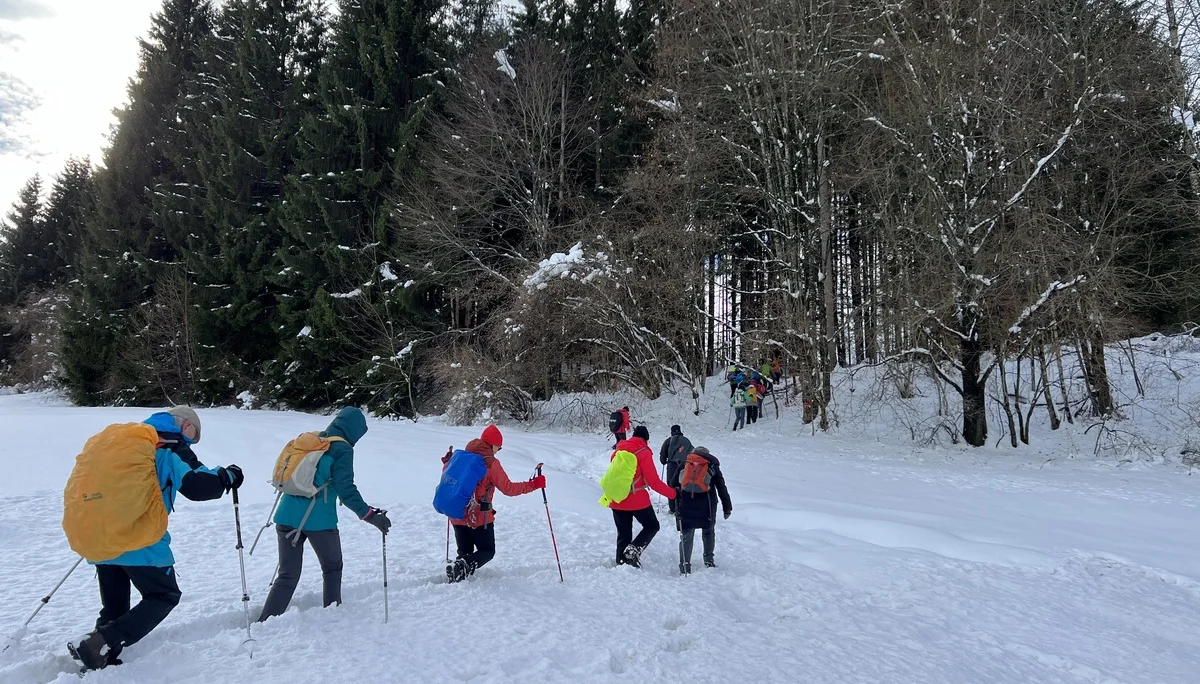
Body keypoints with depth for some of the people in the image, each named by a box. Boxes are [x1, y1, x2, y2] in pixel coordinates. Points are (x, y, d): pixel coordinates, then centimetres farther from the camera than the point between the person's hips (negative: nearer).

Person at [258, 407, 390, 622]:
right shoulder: (342, 449, -9)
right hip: (318, 520, -5)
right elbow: (346, 489, -16)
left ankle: (264, 623, 2)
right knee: (332, 569, 17)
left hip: (287, 516, 5)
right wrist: (369, 515, -14)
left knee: (287, 575, 12)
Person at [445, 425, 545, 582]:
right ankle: (464, 566, -18)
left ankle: (458, 569, -9)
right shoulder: (491, 463, -13)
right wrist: (533, 484, -7)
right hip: (479, 517, -5)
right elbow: (508, 488, -13)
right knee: (487, 551, 9)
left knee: (465, 552, 18)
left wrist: (447, 462, 41)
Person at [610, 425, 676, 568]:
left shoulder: (618, 450, 7)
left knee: (623, 534, 18)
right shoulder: (643, 453, -10)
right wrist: (673, 493, -5)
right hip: (637, 500, -5)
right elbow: (653, 481, -13)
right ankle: (634, 549, -6)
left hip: (616, 501, 5)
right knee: (652, 526, 14)